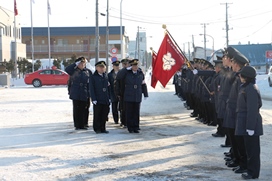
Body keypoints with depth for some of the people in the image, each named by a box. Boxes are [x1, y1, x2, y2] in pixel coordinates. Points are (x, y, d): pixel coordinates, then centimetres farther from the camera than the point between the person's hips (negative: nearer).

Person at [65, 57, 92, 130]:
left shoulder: (88, 72, 8)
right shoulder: (74, 71, 4)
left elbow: (91, 83, 8)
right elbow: (67, 69, -15)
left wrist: (90, 93, 2)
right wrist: (76, 64, -14)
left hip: (85, 94, 2)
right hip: (76, 95, -2)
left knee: (84, 110, 4)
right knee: (76, 110, 3)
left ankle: (83, 124, 12)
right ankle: (77, 125, 9)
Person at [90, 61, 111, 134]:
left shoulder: (106, 76, 12)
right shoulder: (93, 77, -1)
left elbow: (108, 88, 15)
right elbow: (92, 89, -5)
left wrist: (109, 98, 9)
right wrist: (94, 99, -11)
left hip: (105, 100, 4)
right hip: (98, 100, -4)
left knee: (105, 114, 5)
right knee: (97, 115, 1)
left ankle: (103, 128, 14)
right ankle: (97, 128, 10)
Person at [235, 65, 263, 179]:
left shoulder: (251, 89, -20)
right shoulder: (245, 87, 11)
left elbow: (252, 109, -23)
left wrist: (250, 127, -24)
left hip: (250, 124, -10)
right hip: (245, 123, 10)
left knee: (252, 149, -1)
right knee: (249, 148, 16)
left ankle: (253, 173, 6)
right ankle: (251, 170, 24)